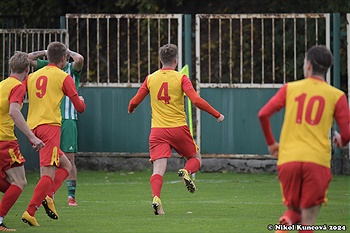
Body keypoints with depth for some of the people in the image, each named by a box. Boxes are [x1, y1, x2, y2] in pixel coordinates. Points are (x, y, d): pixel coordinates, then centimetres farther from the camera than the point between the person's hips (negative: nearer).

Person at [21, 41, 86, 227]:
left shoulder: (32, 76, 17)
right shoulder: (63, 77, 2)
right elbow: (80, 107, 3)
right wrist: (81, 100, 24)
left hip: (33, 127, 7)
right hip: (50, 126, -7)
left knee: (66, 165, 18)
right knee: (49, 173, -11)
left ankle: (48, 196, -2)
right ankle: (30, 212, -22)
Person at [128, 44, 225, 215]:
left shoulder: (150, 79, 7)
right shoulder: (181, 78, -2)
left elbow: (135, 101, 14)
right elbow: (196, 101, -12)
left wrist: (130, 110, 38)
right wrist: (217, 115, -2)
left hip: (158, 130, 2)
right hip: (179, 129, -2)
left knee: (158, 169, -5)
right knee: (196, 159, 18)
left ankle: (156, 198, -29)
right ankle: (186, 172, -14)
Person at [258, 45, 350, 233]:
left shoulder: (290, 88, 10)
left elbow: (263, 114, 2)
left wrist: (271, 143, 18)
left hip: (288, 159, 1)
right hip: (317, 161, -1)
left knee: (294, 208, 21)